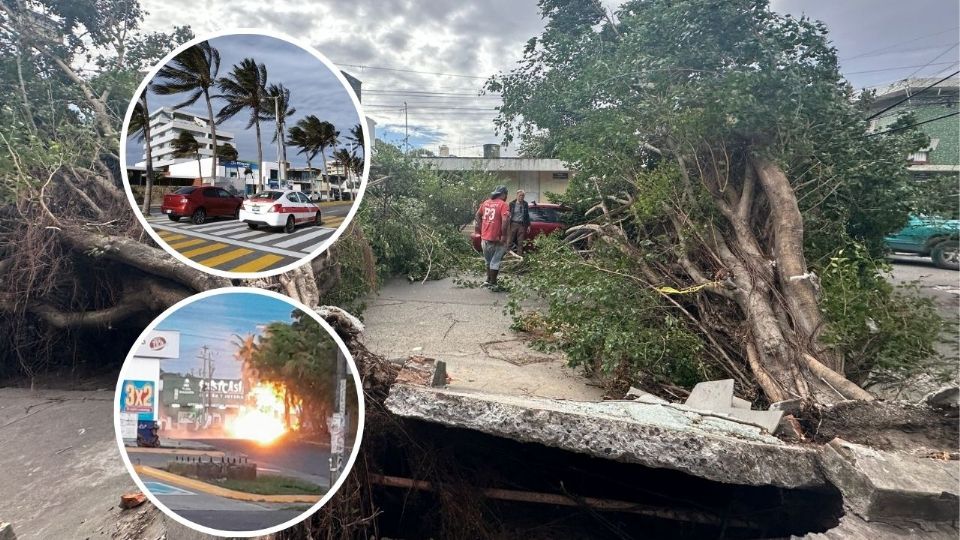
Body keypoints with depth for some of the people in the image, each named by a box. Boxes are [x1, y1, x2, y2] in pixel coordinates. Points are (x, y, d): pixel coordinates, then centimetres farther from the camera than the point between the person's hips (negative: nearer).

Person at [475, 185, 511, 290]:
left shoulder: (486, 202, 9)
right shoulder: (503, 204, -11)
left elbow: (477, 215, 18)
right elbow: (505, 220, -23)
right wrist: (504, 235, -17)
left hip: (484, 238, 6)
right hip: (496, 238, -6)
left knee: (488, 260, 22)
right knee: (495, 261, 6)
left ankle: (489, 280, 31)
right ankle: (492, 283, 11)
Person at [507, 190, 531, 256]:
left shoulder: (525, 204, 8)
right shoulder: (512, 204, -1)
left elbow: (527, 215, 15)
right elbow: (508, 214, 0)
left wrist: (528, 225, 11)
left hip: (522, 225, 3)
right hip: (513, 224, -3)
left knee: (520, 242, 6)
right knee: (509, 241, -4)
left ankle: (519, 256, 12)